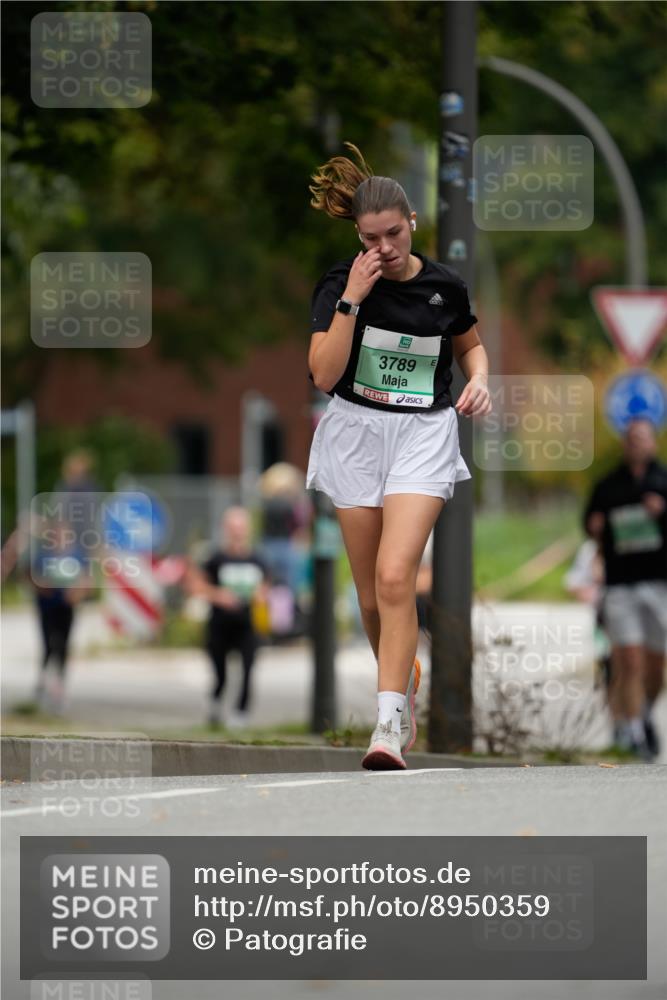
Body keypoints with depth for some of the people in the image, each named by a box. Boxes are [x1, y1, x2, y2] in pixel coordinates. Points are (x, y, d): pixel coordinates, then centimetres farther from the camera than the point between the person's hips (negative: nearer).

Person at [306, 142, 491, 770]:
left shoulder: (445, 286, -1)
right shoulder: (340, 284, -6)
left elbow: (470, 344, 20)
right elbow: (324, 375, -15)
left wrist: (478, 380, -1)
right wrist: (351, 300, -21)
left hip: (423, 435, -1)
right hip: (355, 434, 1)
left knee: (396, 576, -19)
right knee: (371, 593, 7)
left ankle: (390, 725, -20)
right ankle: (403, 677, 36)